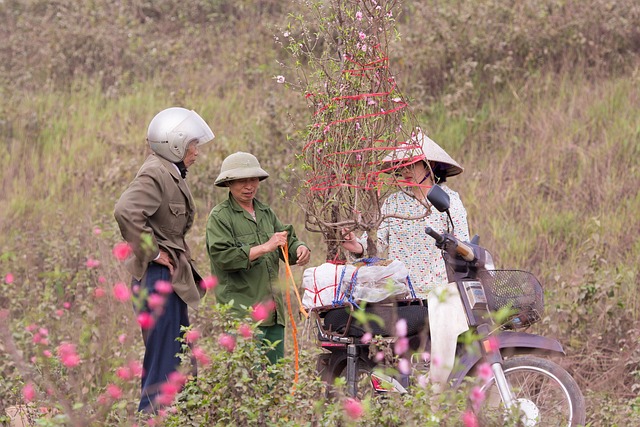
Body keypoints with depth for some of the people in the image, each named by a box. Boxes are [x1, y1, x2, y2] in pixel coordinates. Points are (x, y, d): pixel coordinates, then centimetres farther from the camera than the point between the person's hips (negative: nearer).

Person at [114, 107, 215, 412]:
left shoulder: (172, 175, 15)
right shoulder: (155, 175, -16)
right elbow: (126, 212, -31)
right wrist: (152, 253, -22)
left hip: (172, 279, 11)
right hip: (158, 276, -11)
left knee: (182, 363, 15)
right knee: (164, 364, -8)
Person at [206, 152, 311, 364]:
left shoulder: (266, 213, 19)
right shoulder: (220, 216, -4)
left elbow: (288, 243, 22)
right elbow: (223, 256, -16)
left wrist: (300, 249, -3)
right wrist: (265, 247, -20)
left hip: (273, 311, 8)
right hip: (241, 312, -7)